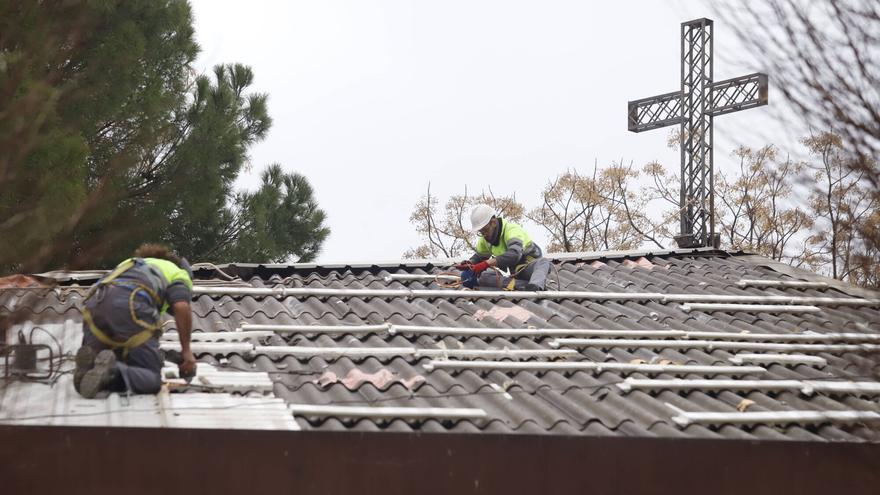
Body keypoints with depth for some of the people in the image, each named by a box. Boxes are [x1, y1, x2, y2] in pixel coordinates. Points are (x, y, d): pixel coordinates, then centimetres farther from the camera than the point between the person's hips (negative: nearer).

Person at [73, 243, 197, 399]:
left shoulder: (131, 265, 44)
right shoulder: (178, 273, 26)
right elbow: (182, 307, 3)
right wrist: (186, 350, 9)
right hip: (131, 307, -6)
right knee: (152, 379, 1)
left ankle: (90, 363, -17)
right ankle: (111, 371, -28)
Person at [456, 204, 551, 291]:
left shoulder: (511, 230, -23)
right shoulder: (485, 239, 3)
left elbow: (515, 254, -41)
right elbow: (479, 256, 20)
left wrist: (487, 263, -48)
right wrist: (469, 263, -5)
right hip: (514, 272, 6)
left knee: (543, 261, -39)